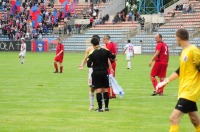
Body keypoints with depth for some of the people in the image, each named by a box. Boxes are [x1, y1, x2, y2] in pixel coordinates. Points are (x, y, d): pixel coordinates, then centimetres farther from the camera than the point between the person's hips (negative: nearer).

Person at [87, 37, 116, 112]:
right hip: (104, 72, 2)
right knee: (105, 90, 11)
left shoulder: (92, 54, -8)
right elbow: (113, 57, 2)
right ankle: (106, 107, 13)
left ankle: (100, 108, -5)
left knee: (98, 90, -1)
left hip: (96, 73, -2)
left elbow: (88, 65, -8)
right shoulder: (105, 51, -4)